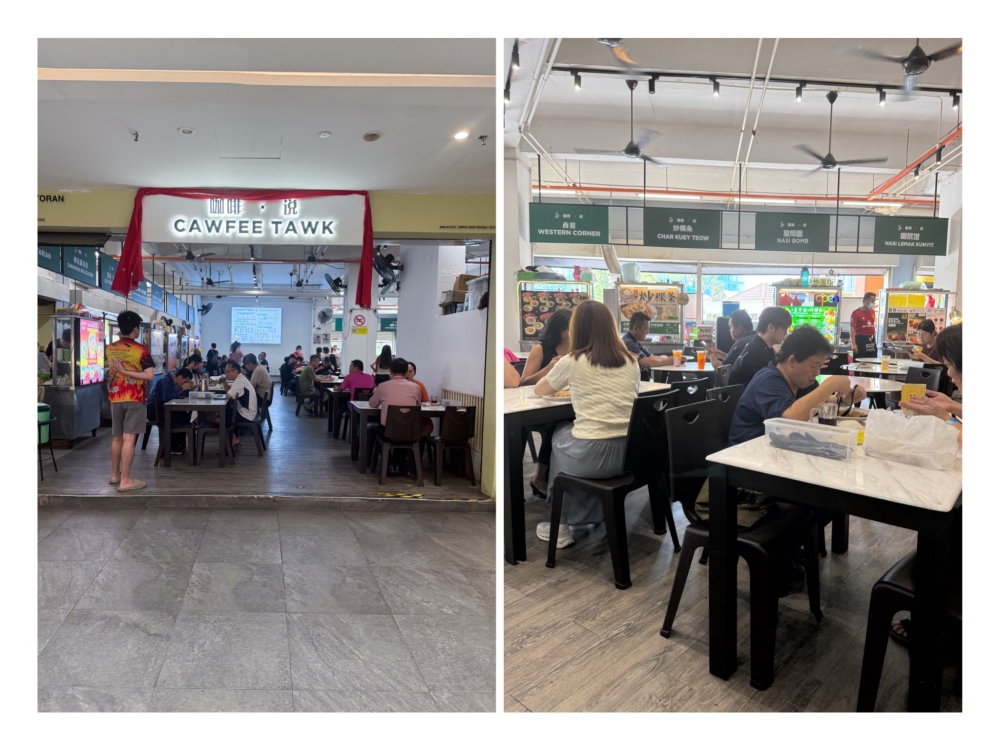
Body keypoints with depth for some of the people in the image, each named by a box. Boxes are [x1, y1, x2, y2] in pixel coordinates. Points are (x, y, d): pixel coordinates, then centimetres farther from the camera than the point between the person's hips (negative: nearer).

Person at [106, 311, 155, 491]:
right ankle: (125, 481, -6)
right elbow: (149, 375, -18)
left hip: (115, 397, 6)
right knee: (129, 438, -7)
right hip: (134, 398, -6)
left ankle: (115, 474, 28)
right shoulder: (141, 350, -11)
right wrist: (126, 372, -15)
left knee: (116, 437, 16)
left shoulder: (109, 349, 8)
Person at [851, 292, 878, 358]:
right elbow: (852, 328, -13)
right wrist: (853, 344, -20)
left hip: (871, 340, 7)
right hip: (860, 340, -7)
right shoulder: (856, 313, -10)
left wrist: (874, 340, 16)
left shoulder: (872, 312, 11)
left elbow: (872, 326, 19)